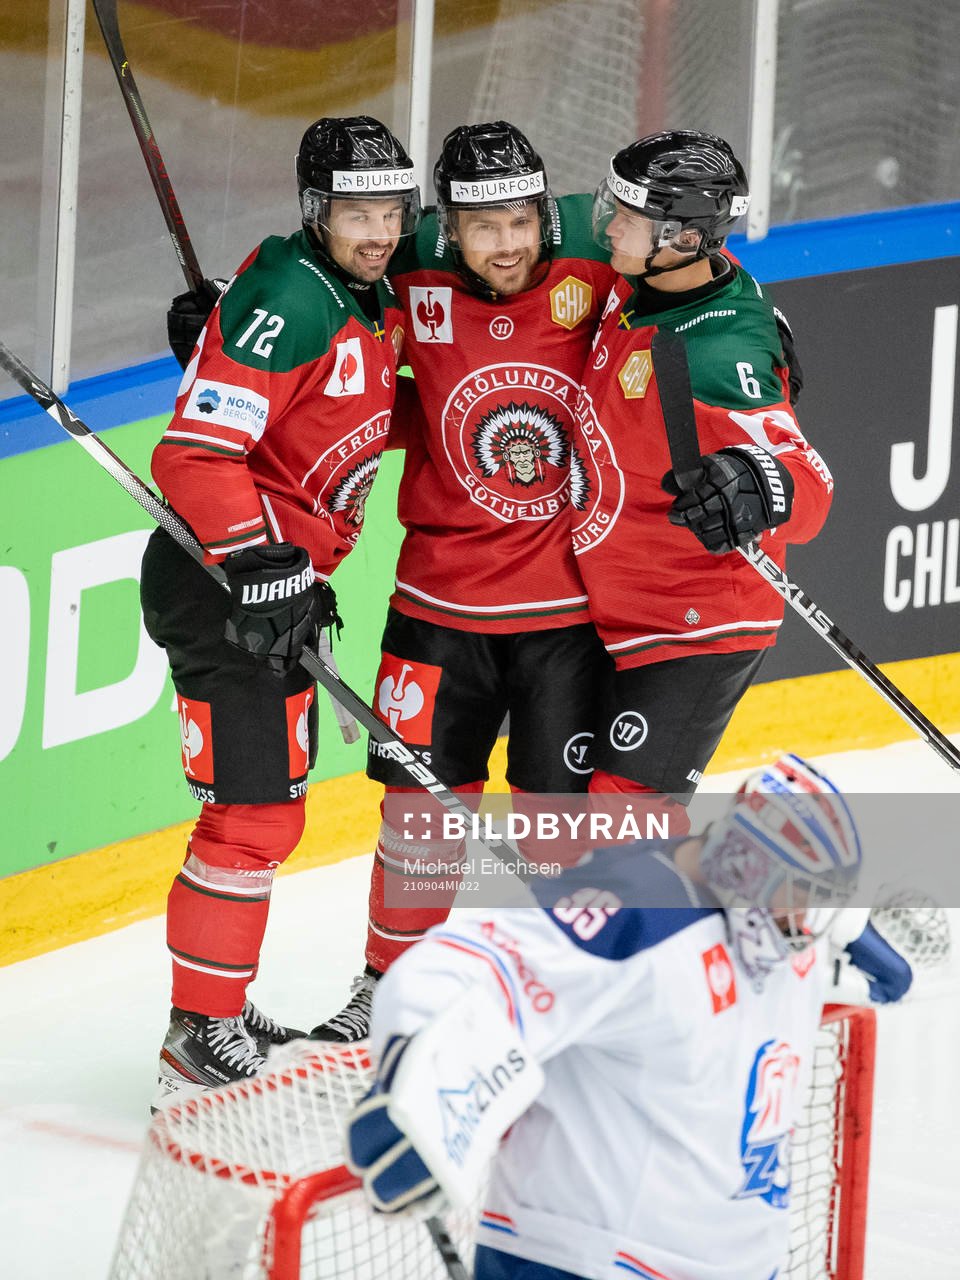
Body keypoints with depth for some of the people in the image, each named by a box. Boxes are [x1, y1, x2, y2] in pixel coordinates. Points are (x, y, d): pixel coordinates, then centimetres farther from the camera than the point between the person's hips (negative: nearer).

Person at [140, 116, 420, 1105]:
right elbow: (194, 453, -27)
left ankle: (225, 1014, 31)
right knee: (253, 814, -10)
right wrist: (264, 561, -32)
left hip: (281, 576, 10)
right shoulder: (289, 300, -20)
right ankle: (200, 1040, -2)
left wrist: (311, 573, 20)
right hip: (216, 579, -10)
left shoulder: (375, 300, 9)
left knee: (273, 804, 18)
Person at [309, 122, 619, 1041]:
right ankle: (392, 978, 27)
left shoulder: (594, 280, -11)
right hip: (444, 599, 1)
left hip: (570, 603, -1)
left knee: (564, 803, 5)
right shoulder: (415, 295, -6)